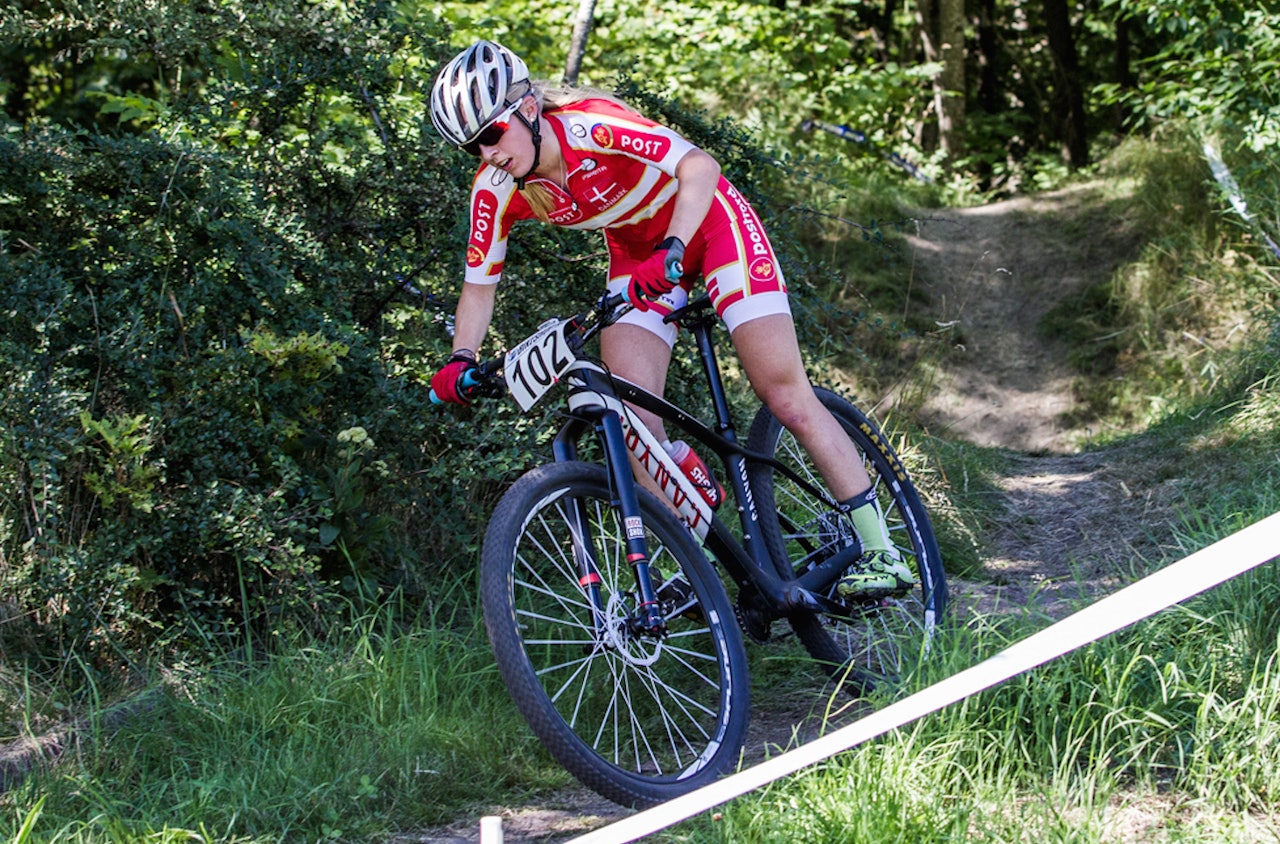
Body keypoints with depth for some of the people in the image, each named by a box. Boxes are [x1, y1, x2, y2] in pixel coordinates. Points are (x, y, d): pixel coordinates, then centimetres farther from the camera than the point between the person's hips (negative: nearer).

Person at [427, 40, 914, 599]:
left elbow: (700, 167, -42)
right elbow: (479, 285, -3)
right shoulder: (496, 189, -16)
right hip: (636, 249, 5)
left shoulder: (590, 124, -33)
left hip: (707, 219, -5)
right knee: (632, 418, -12)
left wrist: (671, 251, -55)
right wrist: (461, 361, -17)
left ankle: (881, 552, -3)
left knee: (786, 396, -10)